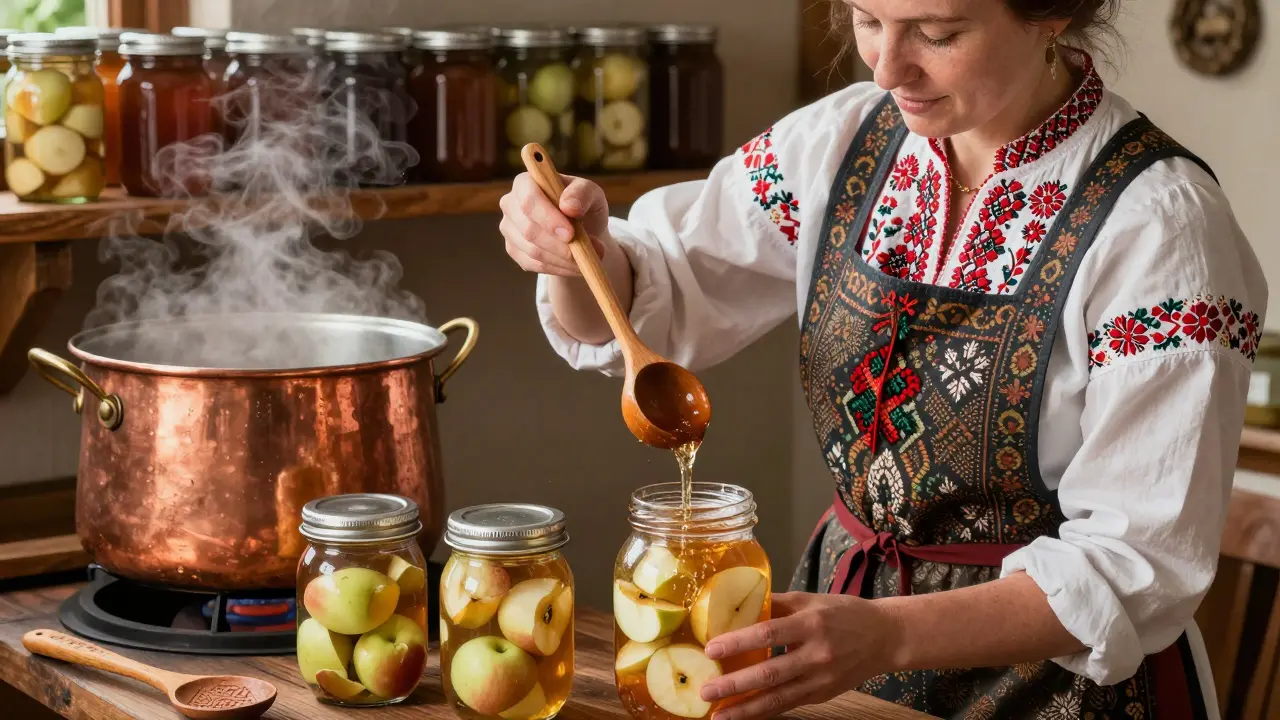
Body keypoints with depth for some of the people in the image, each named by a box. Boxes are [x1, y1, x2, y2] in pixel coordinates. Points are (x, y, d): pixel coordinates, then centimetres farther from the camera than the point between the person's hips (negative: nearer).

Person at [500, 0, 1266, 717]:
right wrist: (580, 251, -24)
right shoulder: (847, 140, -6)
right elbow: (654, 301, -1)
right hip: (849, 612, 5)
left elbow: (1137, 561, -23)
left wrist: (888, 636, -36)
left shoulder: (1165, 223, -21)